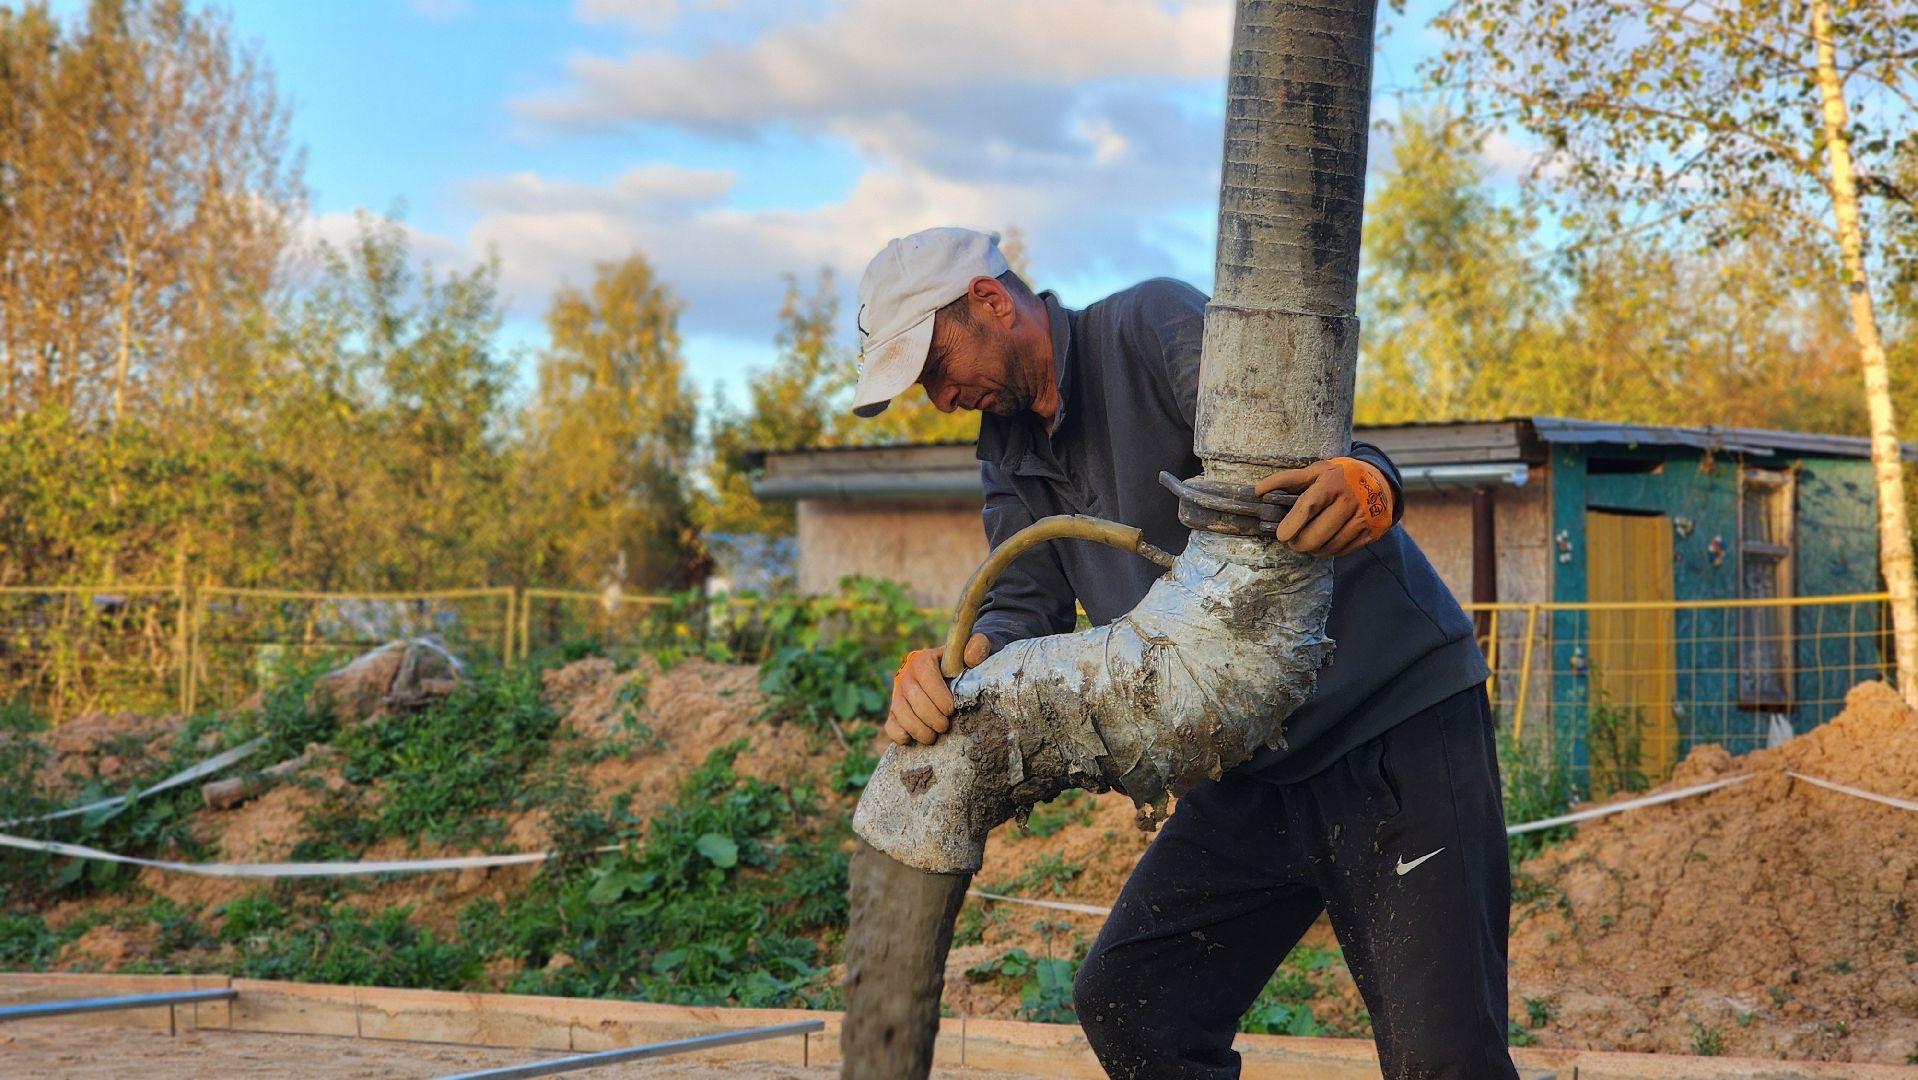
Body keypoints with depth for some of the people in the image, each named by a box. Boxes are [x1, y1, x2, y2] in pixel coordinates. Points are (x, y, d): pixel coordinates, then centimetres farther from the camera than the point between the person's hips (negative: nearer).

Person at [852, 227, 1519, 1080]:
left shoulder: (1157, 325, -10)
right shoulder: (1012, 452, 13)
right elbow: (1024, 604, 0)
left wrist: (1363, 482, -48)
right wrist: (956, 663, -23)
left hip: (1397, 720, -8)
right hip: (1253, 772, 8)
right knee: (1125, 1006, 8)